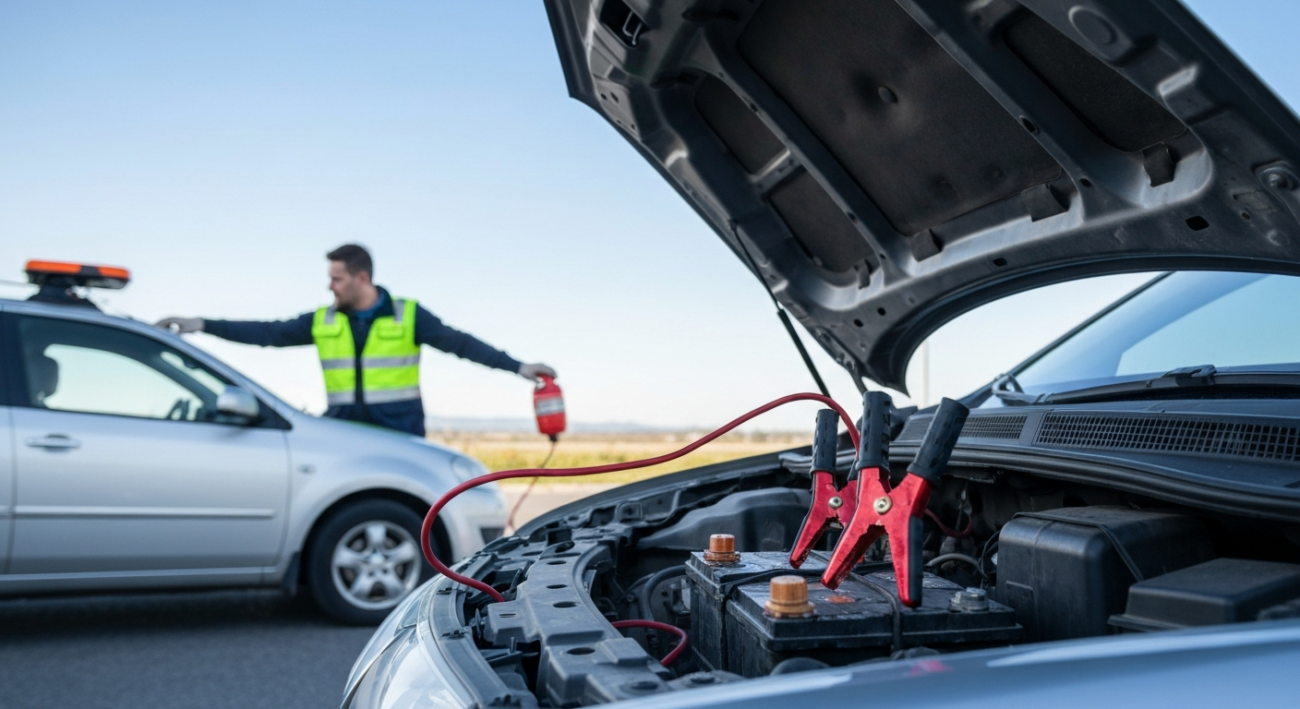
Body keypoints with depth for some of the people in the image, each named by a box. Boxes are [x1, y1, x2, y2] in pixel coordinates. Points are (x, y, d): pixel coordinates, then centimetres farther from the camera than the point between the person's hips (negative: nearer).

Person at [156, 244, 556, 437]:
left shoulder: (408, 317, -2)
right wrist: (201, 326, 2)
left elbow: (459, 343, -7)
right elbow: (267, 333, 7)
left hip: (400, 436, -3)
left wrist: (517, 367, -15)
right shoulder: (321, 323, 7)